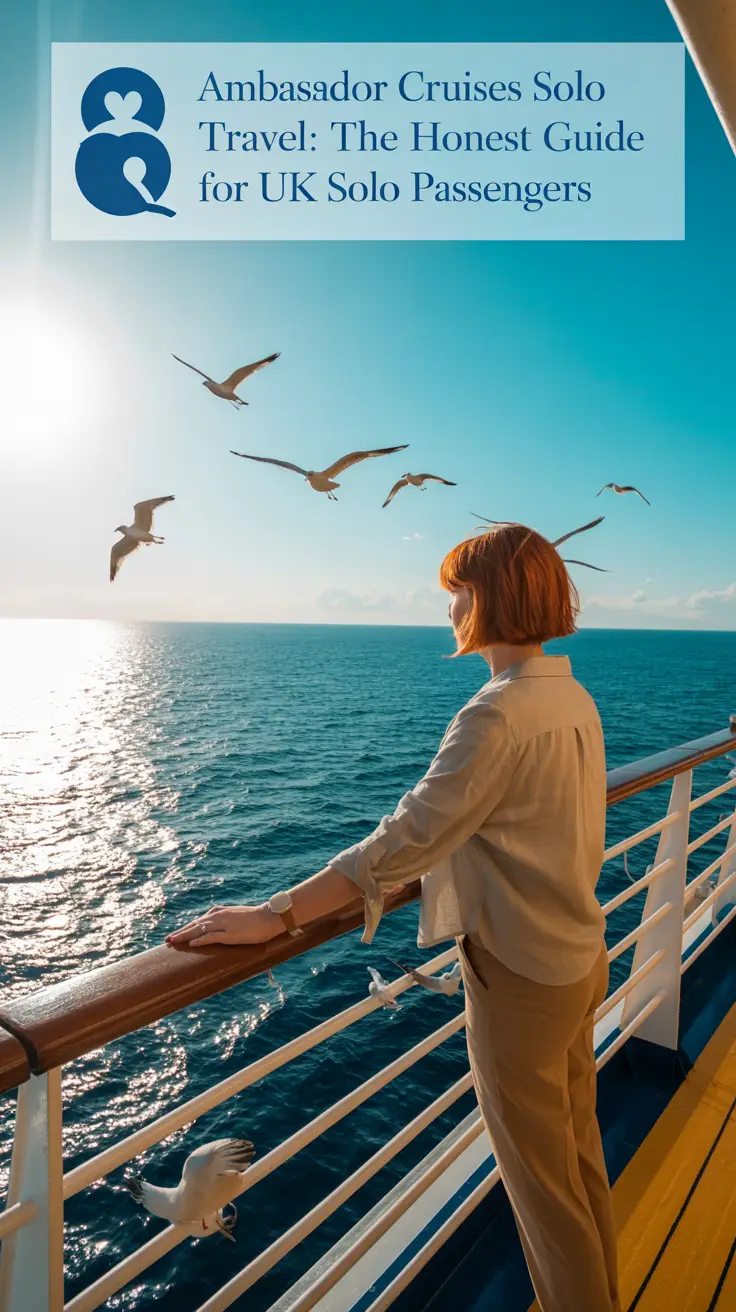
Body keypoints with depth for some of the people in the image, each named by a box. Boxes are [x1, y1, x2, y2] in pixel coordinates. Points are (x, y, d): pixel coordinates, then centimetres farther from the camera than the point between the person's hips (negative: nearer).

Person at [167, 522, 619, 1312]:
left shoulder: (498, 714, -28)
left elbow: (408, 839, -31)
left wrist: (275, 915, -27)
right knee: (578, 1146, 28)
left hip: (521, 977, -9)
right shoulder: (573, 696, 0)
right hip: (580, 954, 9)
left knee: (541, 1178, 16)